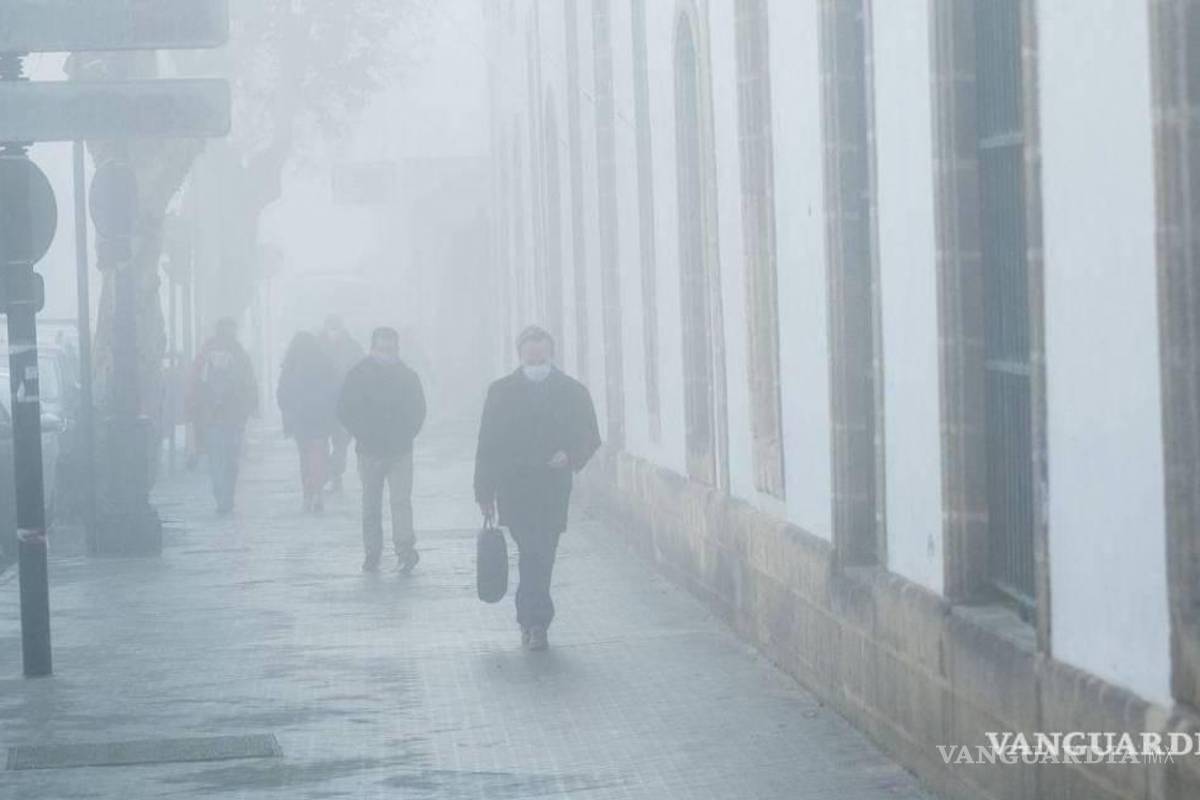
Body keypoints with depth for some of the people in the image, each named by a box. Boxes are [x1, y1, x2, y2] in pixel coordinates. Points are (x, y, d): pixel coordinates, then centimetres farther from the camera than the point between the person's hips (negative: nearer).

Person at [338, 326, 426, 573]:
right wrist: (362, 435, 1)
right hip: (369, 450, 0)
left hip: (400, 451, 0)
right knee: (371, 505, 4)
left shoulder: (408, 376, 2)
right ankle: (372, 555, 3)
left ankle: (405, 549, -11)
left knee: (401, 500, -6)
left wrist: (406, 436, 2)